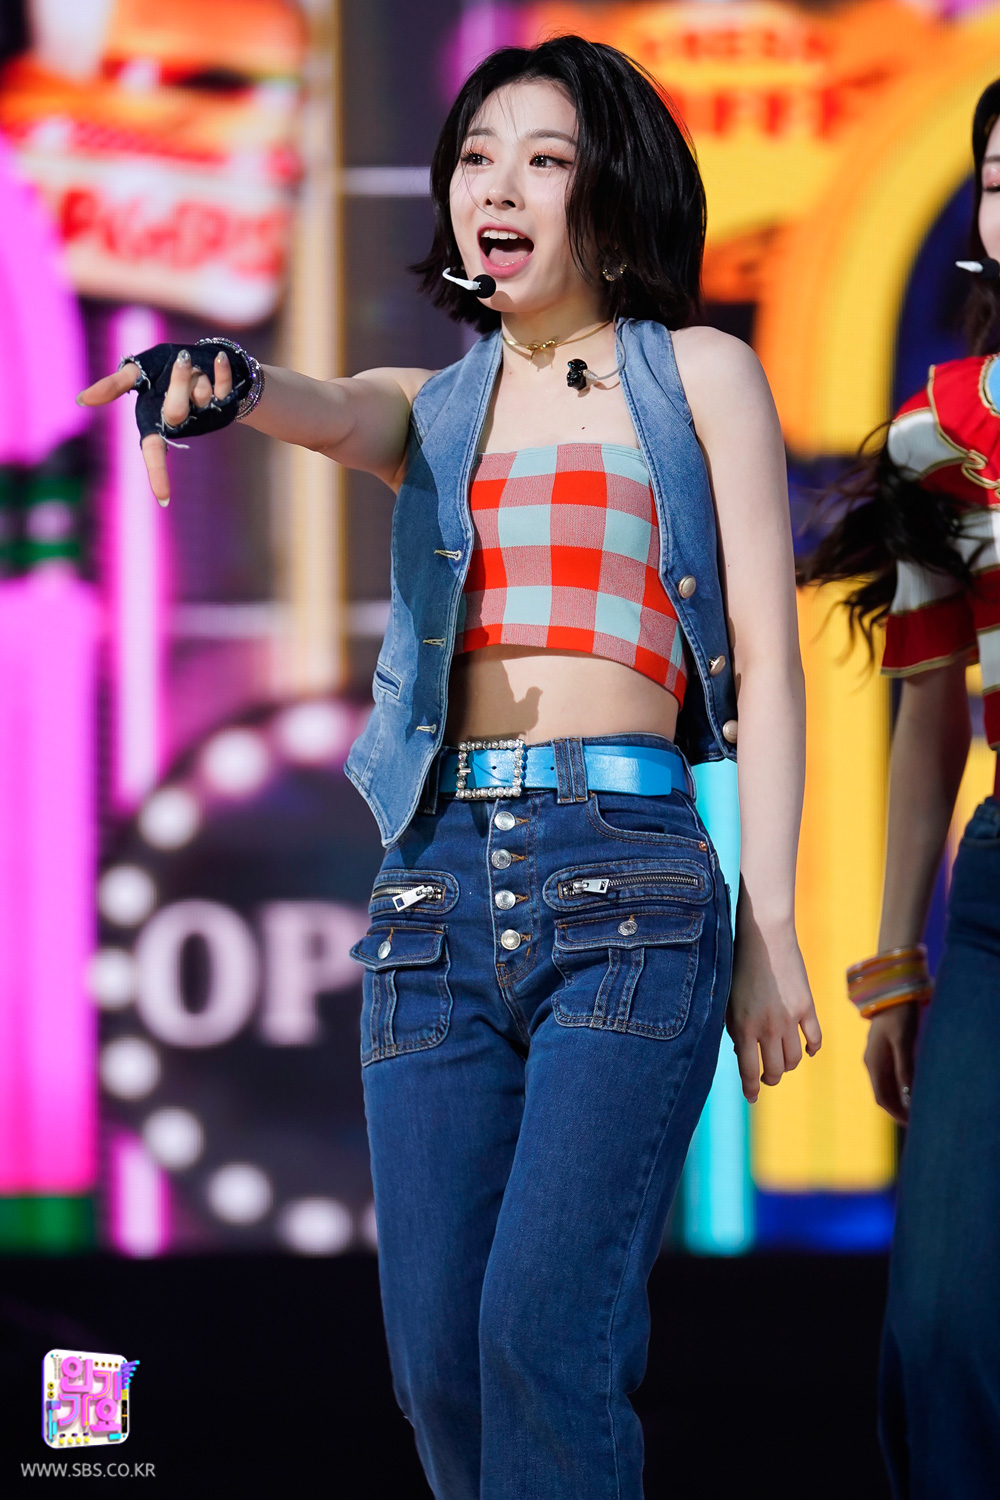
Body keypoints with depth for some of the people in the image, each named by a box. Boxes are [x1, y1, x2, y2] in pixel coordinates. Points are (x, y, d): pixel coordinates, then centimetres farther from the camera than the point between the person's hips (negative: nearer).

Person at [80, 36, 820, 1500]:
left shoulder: (698, 376, 11)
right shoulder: (433, 408, 20)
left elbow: (766, 657, 6)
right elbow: (337, 414, -5)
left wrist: (771, 924, -3)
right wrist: (226, 382, -30)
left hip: (627, 881, -4)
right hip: (438, 877, 4)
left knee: (540, 1330, -19)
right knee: (439, 1358, -3)